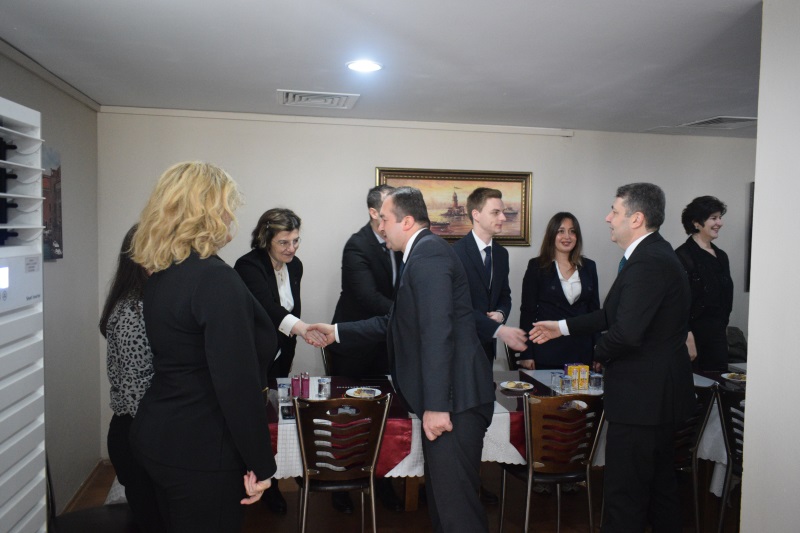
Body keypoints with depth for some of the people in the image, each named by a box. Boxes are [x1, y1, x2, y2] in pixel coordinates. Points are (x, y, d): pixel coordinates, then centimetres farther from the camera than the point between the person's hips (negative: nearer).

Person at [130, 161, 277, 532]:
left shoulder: (160, 275, 5)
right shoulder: (215, 278, -22)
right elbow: (237, 382, -24)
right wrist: (260, 463, -15)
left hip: (157, 435, 9)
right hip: (203, 450, -9)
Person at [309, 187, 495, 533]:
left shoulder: (427, 252, -14)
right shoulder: (423, 253, 18)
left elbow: (437, 332, -24)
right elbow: (396, 323, 23)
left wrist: (436, 406, -26)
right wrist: (338, 332, 26)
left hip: (455, 400, -11)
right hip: (446, 399, 11)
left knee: (455, 502, -4)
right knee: (440, 495, 20)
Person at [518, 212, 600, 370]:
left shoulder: (589, 267, 10)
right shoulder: (537, 266, 0)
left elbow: (595, 310, 12)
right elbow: (527, 311, -2)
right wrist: (526, 354, -7)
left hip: (582, 353, 3)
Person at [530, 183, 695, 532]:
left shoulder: (648, 262, -23)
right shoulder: (655, 254, 11)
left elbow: (627, 331, -31)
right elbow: (615, 314, 16)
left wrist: (600, 353, -10)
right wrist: (563, 327, 17)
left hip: (642, 395, -11)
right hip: (659, 393, 11)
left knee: (624, 493, 0)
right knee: (659, 481, 24)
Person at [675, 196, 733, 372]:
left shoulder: (721, 256, 13)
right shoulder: (684, 255, -12)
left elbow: (726, 296, 20)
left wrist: (724, 328, 18)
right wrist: (687, 338, -21)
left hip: (718, 334, 7)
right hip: (694, 333, -7)